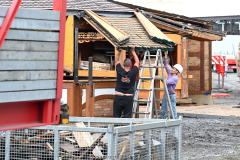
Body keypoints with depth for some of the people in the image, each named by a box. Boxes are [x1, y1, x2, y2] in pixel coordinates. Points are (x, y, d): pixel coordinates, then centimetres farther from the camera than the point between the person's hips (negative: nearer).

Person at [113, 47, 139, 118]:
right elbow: (137, 62, 12)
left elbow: (116, 61, 14)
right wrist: (133, 51, 20)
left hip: (118, 96, 0)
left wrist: (119, 52, 20)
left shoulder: (120, 71, -5)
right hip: (129, 97, 0)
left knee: (116, 115, 3)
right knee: (127, 116, 1)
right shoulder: (133, 73, -5)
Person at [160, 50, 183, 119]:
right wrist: (165, 55, 6)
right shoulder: (170, 73, 4)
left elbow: (167, 82, -28)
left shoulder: (175, 78, -17)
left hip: (172, 95, -7)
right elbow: (166, 65, 11)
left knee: (173, 109, -1)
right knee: (163, 109, 8)